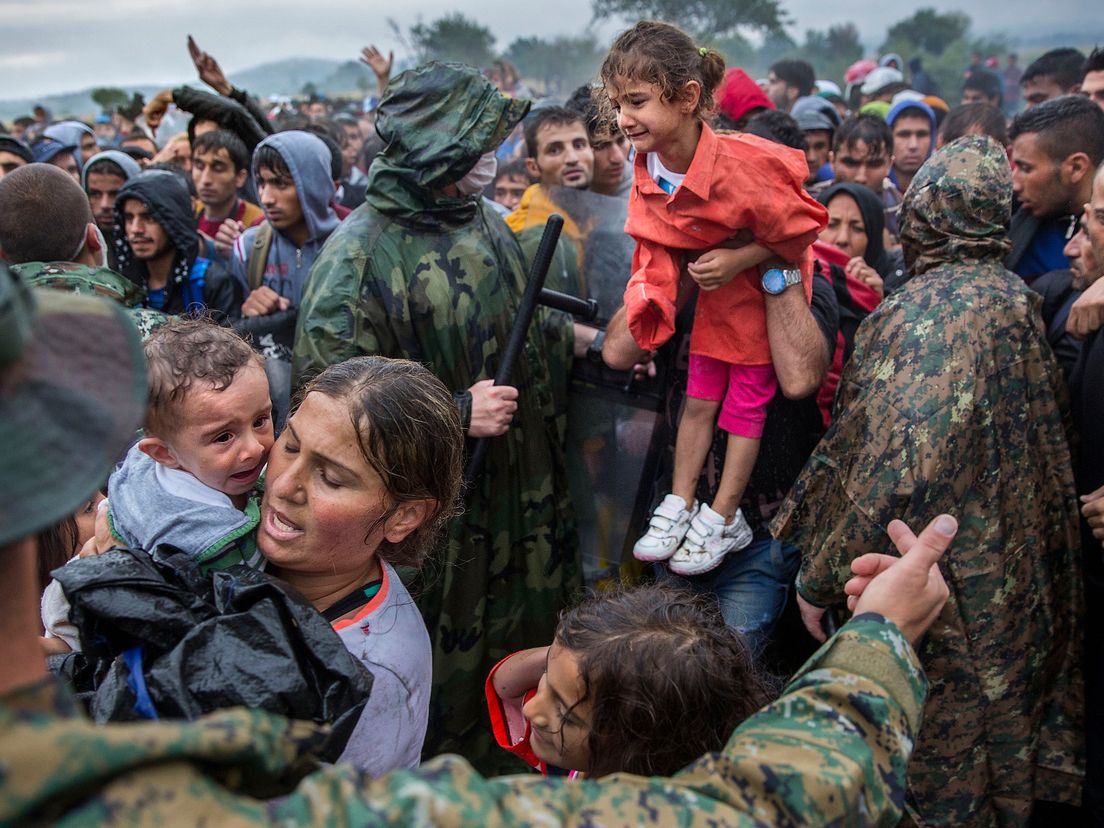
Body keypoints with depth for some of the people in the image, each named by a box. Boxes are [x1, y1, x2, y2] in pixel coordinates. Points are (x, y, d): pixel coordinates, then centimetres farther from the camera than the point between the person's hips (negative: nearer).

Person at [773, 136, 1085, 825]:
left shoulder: (926, 311, -19)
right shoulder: (1016, 299, 5)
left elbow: (895, 470, -27)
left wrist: (822, 579, -17)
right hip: (1016, 582, 8)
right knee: (996, 745, 23)